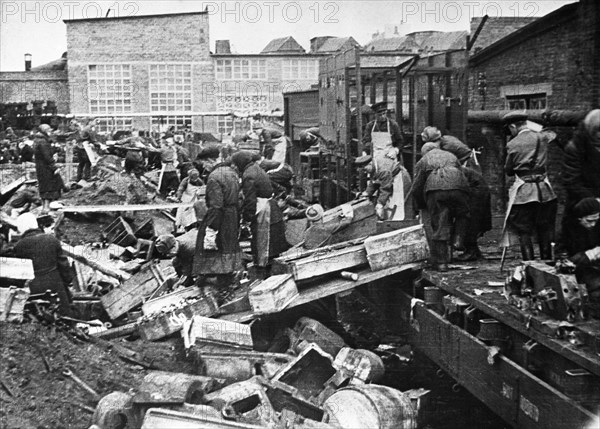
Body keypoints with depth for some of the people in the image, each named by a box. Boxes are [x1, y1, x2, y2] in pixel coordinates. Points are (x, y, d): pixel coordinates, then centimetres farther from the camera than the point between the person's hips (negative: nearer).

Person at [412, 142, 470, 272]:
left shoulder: (422, 161, 26)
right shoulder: (451, 156, 35)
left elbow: (416, 188, 19)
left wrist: (421, 206, 32)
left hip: (434, 189, -2)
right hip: (458, 187, 2)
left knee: (438, 227, 1)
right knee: (462, 214, 27)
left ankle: (440, 262, 3)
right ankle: (458, 239, 6)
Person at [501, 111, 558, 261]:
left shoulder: (512, 144, -7)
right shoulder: (542, 137, 2)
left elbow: (508, 170, 3)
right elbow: (552, 134, 28)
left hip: (522, 192, -4)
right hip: (543, 190, 4)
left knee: (524, 232, 3)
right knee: (544, 229, 13)